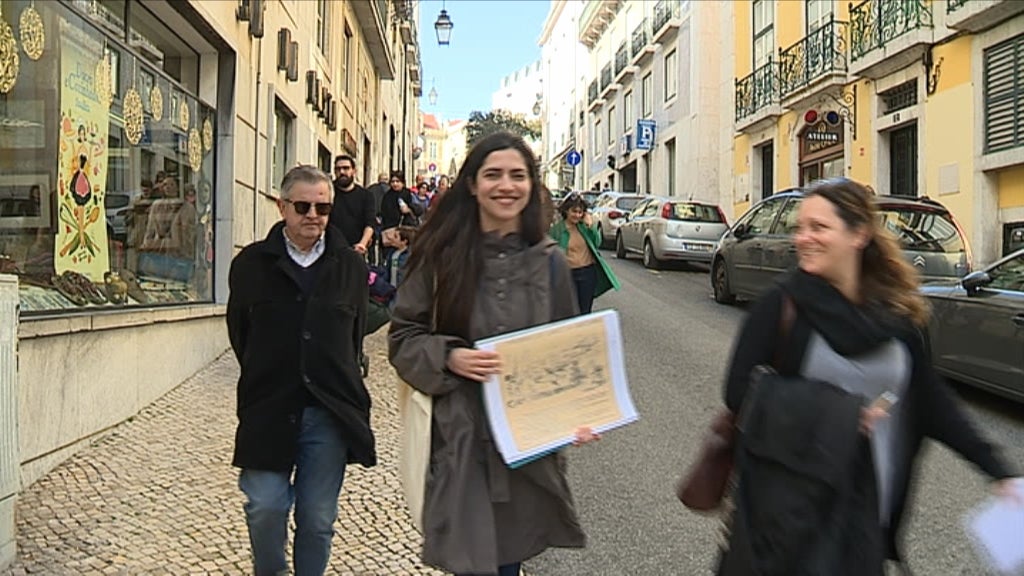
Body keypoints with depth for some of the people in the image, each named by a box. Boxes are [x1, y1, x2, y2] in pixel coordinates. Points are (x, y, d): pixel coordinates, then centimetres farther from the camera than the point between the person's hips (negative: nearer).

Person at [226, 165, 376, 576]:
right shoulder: (251, 264, 4)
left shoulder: (352, 267, 7)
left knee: (318, 518, 8)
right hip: (268, 410, 0)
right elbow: (239, 334, 12)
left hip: (330, 414, 1)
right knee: (264, 508, -1)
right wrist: (265, 380, 12)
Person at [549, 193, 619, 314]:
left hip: (588, 273, 3)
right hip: (569, 274, -3)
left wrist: (591, 227, -8)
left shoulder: (584, 225, 3)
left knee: (585, 311, 9)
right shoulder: (557, 229, -7)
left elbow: (597, 243, 6)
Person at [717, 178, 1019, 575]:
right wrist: (840, 413, -17)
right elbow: (739, 393, -14)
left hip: (865, 503, 4)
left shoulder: (899, 314, 1)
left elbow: (930, 399, 8)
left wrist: (998, 469, 4)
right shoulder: (782, 305, -11)